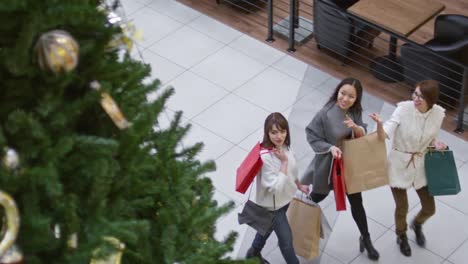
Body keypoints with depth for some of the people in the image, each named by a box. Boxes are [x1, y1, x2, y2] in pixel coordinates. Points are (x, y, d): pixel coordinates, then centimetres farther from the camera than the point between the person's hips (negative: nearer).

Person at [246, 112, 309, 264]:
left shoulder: (283, 146, -12)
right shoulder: (265, 157, -36)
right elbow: (276, 187, -36)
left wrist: (298, 185, 20)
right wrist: (284, 162, -35)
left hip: (284, 199, 8)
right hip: (272, 204, -8)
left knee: (269, 227, 31)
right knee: (286, 240, 8)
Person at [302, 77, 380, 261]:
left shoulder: (355, 112, -10)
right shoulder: (325, 114, -26)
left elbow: (362, 136, -3)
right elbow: (312, 137, -18)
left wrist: (356, 127, -25)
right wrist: (330, 148, -32)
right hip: (328, 165, -4)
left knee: (356, 203, 13)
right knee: (317, 197, 19)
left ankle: (366, 239, 31)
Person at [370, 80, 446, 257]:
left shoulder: (438, 113, -12)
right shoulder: (404, 108, -23)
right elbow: (385, 134, -30)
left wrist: (436, 144, -15)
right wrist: (379, 123, -51)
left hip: (421, 165, 3)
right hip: (399, 164, -3)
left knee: (429, 208, 12)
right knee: (402, 208, 9)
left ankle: (417, 224, 50)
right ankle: (401, 236, 43)